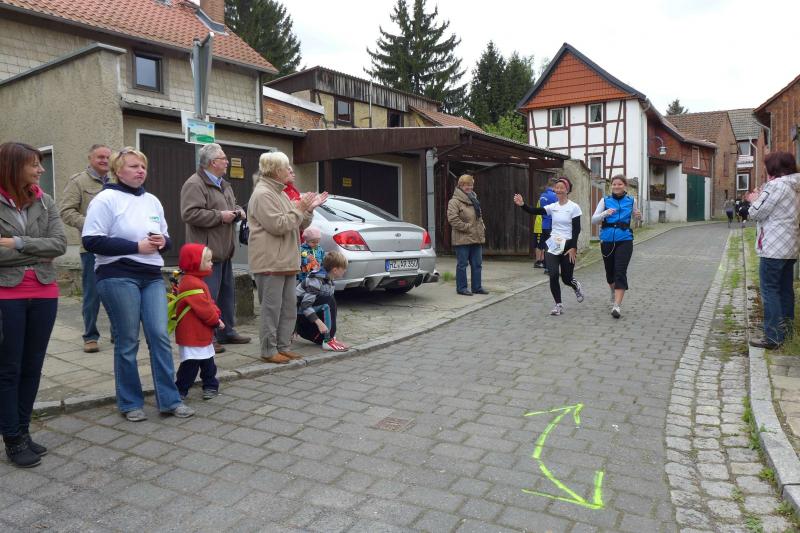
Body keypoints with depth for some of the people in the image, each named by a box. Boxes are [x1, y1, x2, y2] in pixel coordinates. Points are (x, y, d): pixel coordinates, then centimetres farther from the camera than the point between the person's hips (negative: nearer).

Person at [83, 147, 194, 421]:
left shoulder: (152, 201, 15)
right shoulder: (106, 199, -5)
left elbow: (165, 237, 22)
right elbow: (92, 241, -13)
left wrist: (162, 241, -2)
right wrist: (137, 246, -16)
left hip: (152, 277, 6)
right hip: (118, 278, -5)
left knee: (160, 336, 1)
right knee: (127, 342, 2)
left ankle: (170, 400, 10)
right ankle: (130, 403, 18)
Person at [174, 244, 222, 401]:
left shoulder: (197, 282, 13)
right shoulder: (191, 284, -22)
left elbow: (209, 303, 15)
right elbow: (203, 308, -23)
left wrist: (216, 313, -3)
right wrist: (216, 321, -11)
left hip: (202, 334, 10)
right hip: (191, 334, -10)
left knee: (207, 361, 17)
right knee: (190, 364, -3)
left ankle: (210, 385, 27)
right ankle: (180, 389, 7)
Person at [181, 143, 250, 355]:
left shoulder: (224, 184, 18)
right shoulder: (194, 185, -13)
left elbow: (232, 205, 32)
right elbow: (190, 214, -24)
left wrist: (238, 211, 10)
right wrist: (220, 216, -20)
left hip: (224, 250, 10)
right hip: (208, 250, -10)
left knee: (227, 293, 16)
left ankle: (226, 332, 27)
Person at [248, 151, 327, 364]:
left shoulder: (280, 194, 20)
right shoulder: (262, 194, -11)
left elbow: (300, 225, 22)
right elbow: (278, 225, -18)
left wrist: (309, 209, 6)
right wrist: (300, 209, -13)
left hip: (286, 262, 10)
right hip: (270, 262, -10)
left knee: (289, 307, 12)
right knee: (272, 308, -5)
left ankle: (283, 347, 20)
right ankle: (269, 350, 4)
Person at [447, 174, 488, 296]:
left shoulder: (474, 199, 19)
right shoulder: (455, 201, -9)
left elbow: (479, 216, 27)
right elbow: (452, 218, -20)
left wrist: (482, 228, 12)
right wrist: (467, 227, -18)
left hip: (476, 239, 8)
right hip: (462, 239, -8)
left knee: (477, 264, 11)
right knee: (462, 264, -1)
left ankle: (477, 287, 19)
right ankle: (461, 288, 8)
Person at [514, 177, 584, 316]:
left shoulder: (574, 207, -6)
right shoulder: (553, 207, 4)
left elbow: (576, 229, -9)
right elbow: (535, 211, -8)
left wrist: (573, 247, -16)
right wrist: (522, 204, -25)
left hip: (568, 245, -3)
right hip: (553, 245, 3)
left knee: (566, 278, 6)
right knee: (553, 276, -8)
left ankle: (576, 286, 43)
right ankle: (558, 305, 7)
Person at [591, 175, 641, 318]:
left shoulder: (631, 201, 7)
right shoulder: (605, 200, 3)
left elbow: (634, 216, 24)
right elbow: (594, 219, -2)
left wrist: (638, 215, 1)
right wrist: (605, 213, -21)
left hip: (624, 240, -1)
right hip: (607, 240, 1)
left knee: (620, 272, -13)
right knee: (610, 271, 14)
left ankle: (617, 306, -17)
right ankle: (613, 293, 45)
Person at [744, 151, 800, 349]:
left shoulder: (776, 185, -15)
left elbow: (756, 213, -13)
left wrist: (754, 199, 6)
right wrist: (759, 198, 12)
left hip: (773, 248, -9)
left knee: (769, 290, -7)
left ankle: (773, 337, -8)